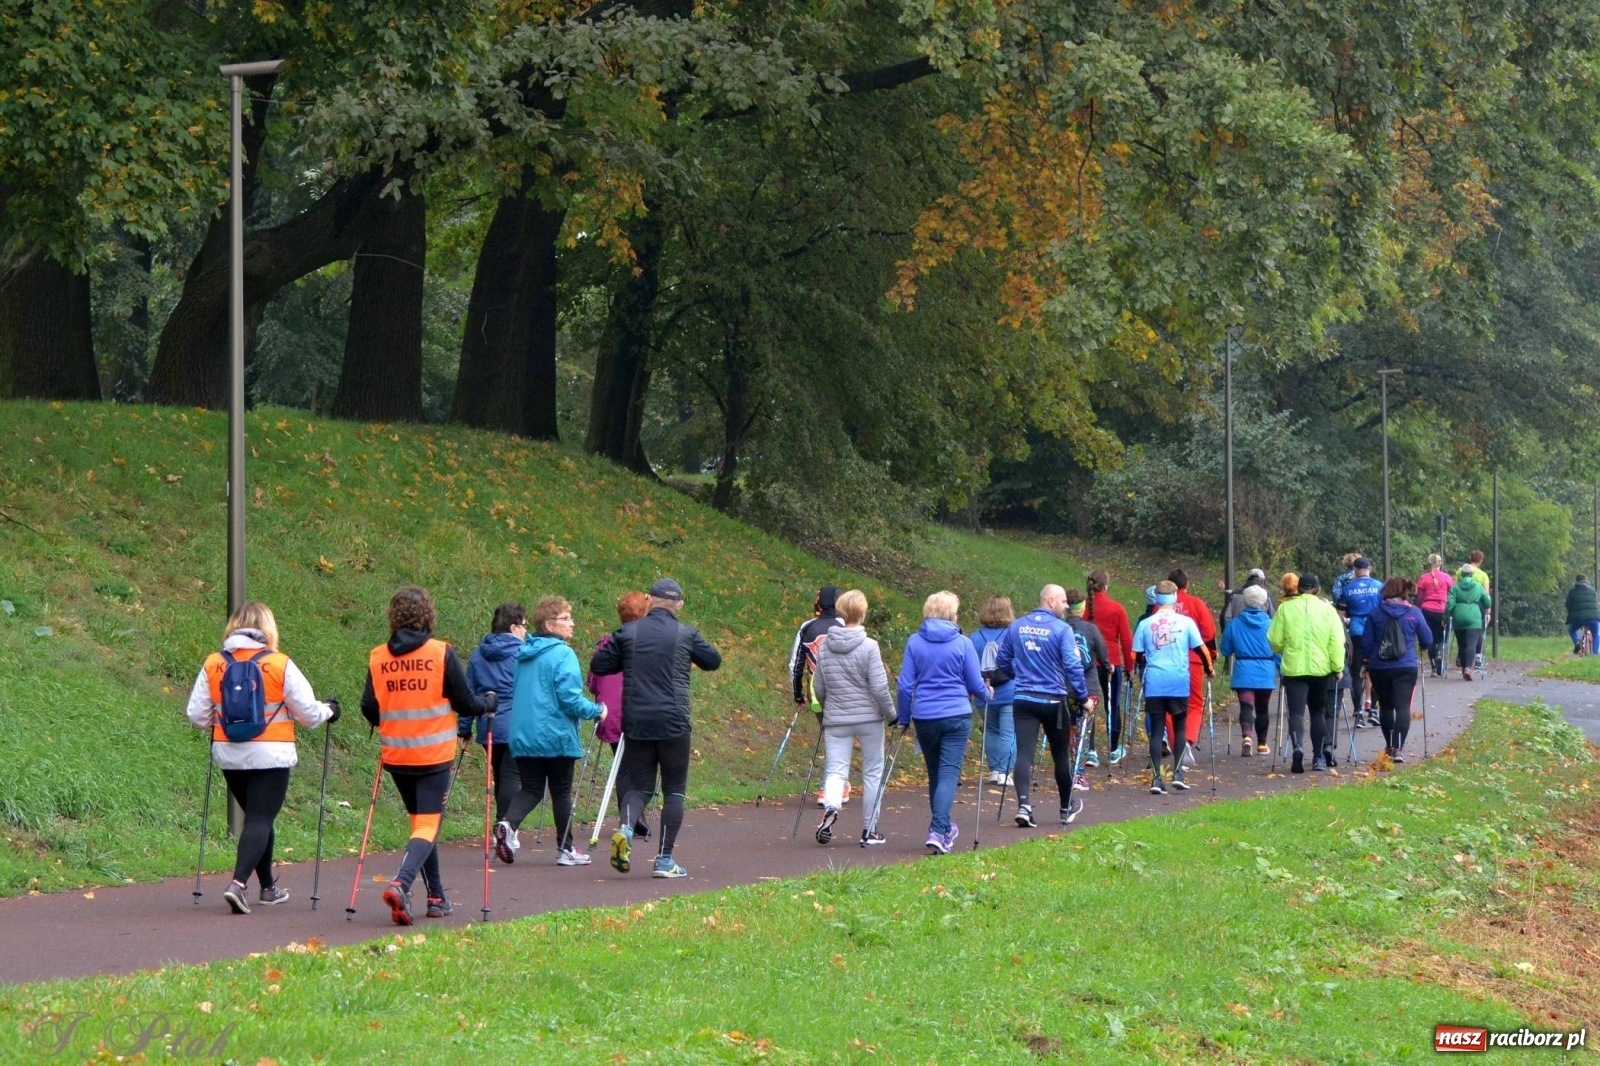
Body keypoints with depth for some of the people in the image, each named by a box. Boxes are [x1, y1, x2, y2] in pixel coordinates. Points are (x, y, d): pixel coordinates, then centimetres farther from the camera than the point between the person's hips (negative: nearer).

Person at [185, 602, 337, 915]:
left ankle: (268, 886, 28)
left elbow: (196, 715, 1)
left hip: (229, 756, 4)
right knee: (261, 819, -3)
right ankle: (239, 883, -23)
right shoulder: (280, 665, -8)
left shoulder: (213, 665, -1)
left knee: (256, 816, 19)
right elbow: (308, 713, -3)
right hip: (270, 756, -4)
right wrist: (329, 711, 19)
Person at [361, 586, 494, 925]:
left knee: (419, 821, 18)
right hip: (434, 756, -4)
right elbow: (465, 703, -4)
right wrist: (490, 701, 17)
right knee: (428, 825, -3)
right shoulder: (441, 654, -9)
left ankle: (437, 897, 21)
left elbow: (369, 709, 3)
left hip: (396, 756, 4)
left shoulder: (377, 658, -1)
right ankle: (400, 884, -26)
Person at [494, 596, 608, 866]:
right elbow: (569, 698, -19)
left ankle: (508, 824, -17)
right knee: (561, 791, 8)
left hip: (522, 735, 6)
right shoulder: (562, 654, -13)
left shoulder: (523, 654, 10)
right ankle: (565, 849, 14)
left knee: (531, 788, 10)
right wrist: (596, 712, -4)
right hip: (557, 735, -6)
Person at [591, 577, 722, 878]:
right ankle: (665, 859, 3)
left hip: (635, 723, 2)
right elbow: (714, 661, 15)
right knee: (674, 790, 7)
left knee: (638, 785, 11)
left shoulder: (627, 633, 3)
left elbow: (598, 665, 5)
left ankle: (625, 828, -20)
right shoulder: (686, 634, 1)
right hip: (674, 723, -2)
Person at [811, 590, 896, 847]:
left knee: (836, 770, 3)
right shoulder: (869, 646, -12)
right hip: (869, 718, -3)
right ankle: (869, 830, 14)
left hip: (836, 720, 3)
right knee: (872, 772, 10)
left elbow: (818, 687, 10)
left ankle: (830, 808, -28)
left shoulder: (824, 647, 2)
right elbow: (879, 687, -14)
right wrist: (891, 714, 1)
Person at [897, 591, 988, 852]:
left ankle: (943, 827, 32)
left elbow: (905, 685, 0)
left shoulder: (915, 642, 0)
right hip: (956, 716, -3)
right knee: (949, 773, -6)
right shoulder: (962, 644, -4)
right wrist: (986, 694, 24)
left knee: (935, 773, 18)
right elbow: (976, 685, 1)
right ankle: (938, 830, -22)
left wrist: (904, 718, 11)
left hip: (924, 717, 3)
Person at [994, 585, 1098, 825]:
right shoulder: (1062, 629, -10)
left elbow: (1003, 661, 15)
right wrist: (1084, 698, -5)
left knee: (1024, 752, -5)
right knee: (1061, 754, 13)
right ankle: (1067, 808, 29)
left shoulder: (1016, 627, 5)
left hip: (1024, 700, 3)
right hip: (1054, 701, -3)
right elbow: (1073, 666, -15)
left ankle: (1024, 805, -24)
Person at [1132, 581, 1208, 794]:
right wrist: (1209, 669, 16)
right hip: (1179, 682, -1)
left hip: (1154, 683, 1)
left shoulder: (1145, 624, 2)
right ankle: (1177, 773, 5)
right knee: (1179, 728, 14)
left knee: (1156, 730, 5)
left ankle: (1156, 778, -3)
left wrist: (1141, 672, 22)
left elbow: (1137, 655, 3)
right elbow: (1201, 649, -1)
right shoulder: (1185, 622, -1)